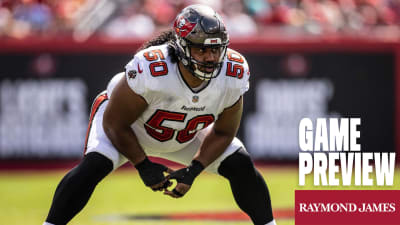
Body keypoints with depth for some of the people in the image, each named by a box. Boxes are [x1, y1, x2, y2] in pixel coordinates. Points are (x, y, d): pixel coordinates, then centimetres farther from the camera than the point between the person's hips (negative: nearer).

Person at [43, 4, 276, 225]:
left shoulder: (233, 75, -29)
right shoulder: (150, 70, -41)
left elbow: (223, 132, -10)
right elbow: (115, 124, -25)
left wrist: (193, 171, -21)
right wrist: (144, 166, -22)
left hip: (186, 136, 4)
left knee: (241, 165, -7)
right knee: (95, 163, -30)